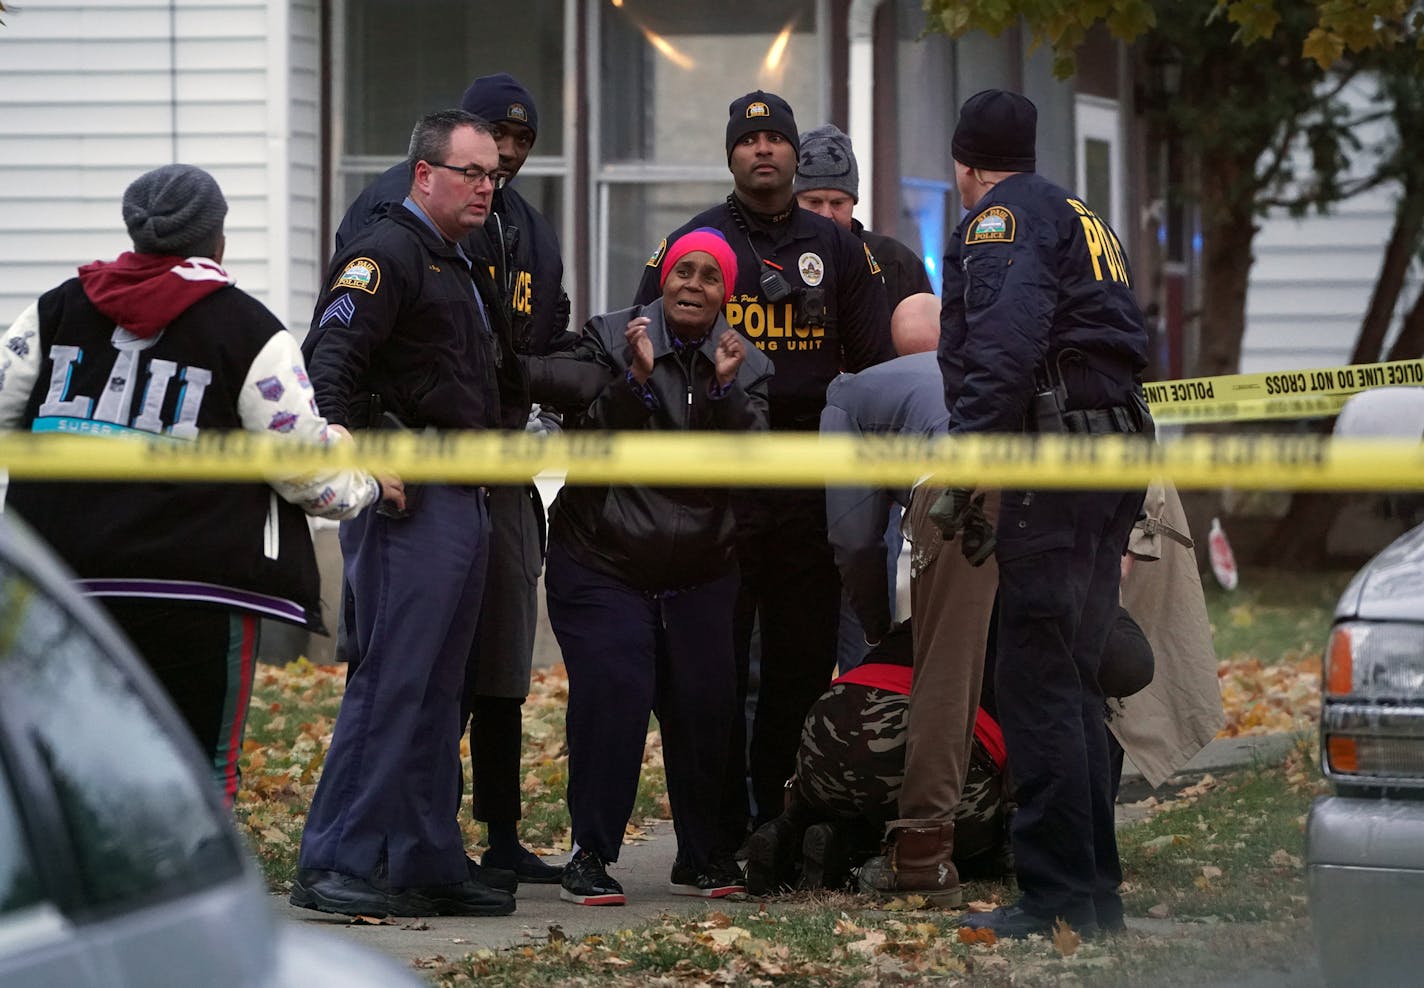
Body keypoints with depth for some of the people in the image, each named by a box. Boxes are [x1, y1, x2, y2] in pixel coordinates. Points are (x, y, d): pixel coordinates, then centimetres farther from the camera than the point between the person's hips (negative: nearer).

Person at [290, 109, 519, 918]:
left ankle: (429, 864, 16)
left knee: (439, 692, 11)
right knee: (392, 682, -12)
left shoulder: (463, 268, 22)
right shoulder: (386, 255, -8)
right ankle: (337, 866, -10)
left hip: (467, 503, 10)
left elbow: (500, 380, 33)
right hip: (409, 505, -10)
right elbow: (329, 364, -20)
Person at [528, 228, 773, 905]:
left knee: (705, 708, -2)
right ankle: (591, 856, -9)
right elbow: (589, 437, -9)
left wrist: (725, 390, -22)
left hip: (700, 572, 3)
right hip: (601, 563, -3)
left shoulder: (747, 367, 5)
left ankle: (700, 858, 13)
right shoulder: (610, 340, 0)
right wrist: (635, 379, -24)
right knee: (611, 697, -16)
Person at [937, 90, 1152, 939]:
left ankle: (1058, 894, -13)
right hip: (1119, 443, 9)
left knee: (1038, 682, -9)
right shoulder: (1086, 222, 25)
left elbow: (1000, 352, -18)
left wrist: (960, 478, -19)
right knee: (1074, 680, 14)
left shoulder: (1001, 222, -3)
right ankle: (1096, 890, 15)